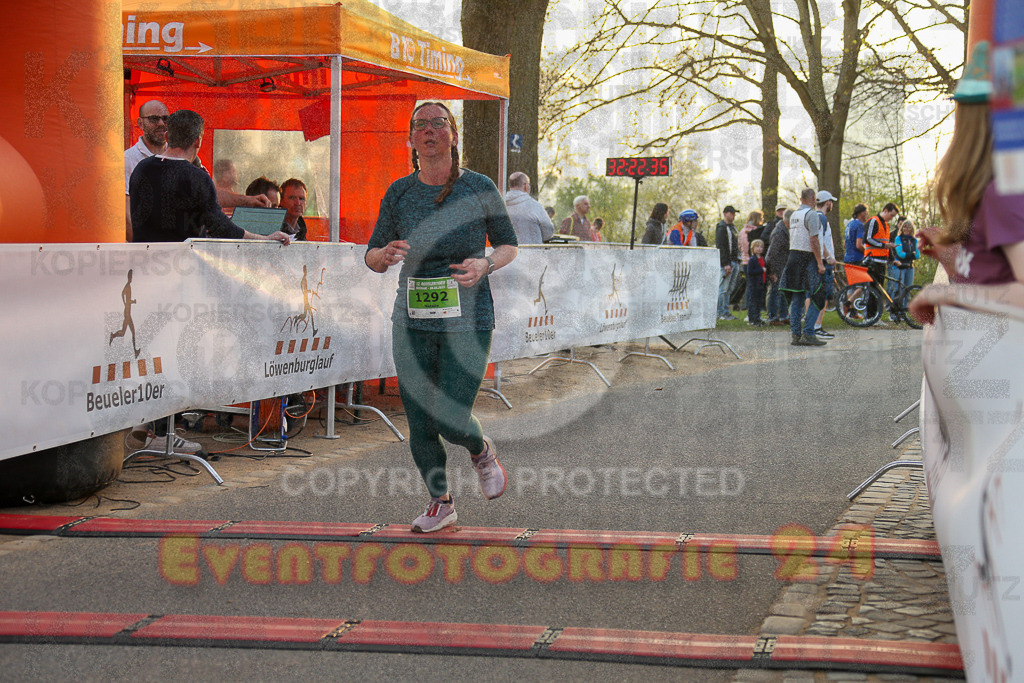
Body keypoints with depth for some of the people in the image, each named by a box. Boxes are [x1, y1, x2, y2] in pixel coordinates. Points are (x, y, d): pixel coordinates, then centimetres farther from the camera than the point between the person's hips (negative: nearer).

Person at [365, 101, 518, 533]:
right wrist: (383, 256, -15)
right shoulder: (399, 193, 2)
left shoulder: (479, 188, -3)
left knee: (450, 420, -10)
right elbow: (371, 257, 9)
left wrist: (485, 264, -13)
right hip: (412, 323, 3)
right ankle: (440, 503, 26)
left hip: (468, 322, -2)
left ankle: (482, 451, 26)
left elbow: (508, 245, 9)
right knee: (419, 423, 5)